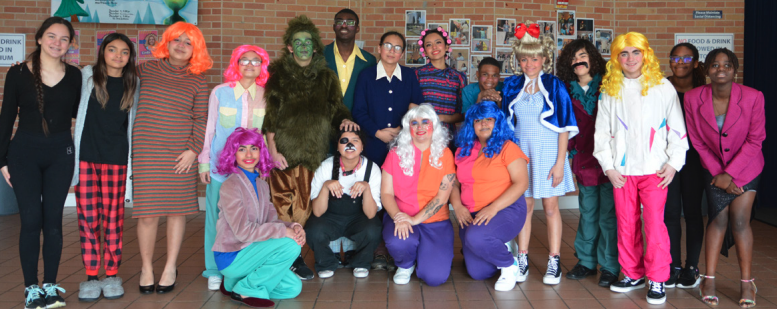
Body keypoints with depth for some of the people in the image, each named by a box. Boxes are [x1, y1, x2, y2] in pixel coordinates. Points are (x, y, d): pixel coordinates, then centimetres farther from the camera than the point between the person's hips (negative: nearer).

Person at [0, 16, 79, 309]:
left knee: (53, 220, 6)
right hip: (24, 153, -2)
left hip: (60, 154, 2)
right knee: (31, 220, -2)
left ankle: (50, 285, 16)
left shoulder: (74, 75, 3)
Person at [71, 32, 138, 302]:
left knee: (113, 219, 4)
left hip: (116, 159, 0)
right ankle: (90, 277, 9)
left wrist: (133, 161, 6)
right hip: (85, 156, 0)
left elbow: (134, 123, 11)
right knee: (88, 219, 1)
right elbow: (75, 111, 9)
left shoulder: (133, 84, 8)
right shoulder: (87, 76, 6)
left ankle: (112, 275, 13)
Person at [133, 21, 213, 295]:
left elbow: (201, 120, 2)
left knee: (178, 210, 6)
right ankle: (146, 268, 18)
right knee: (147, 213, 0)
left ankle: (171, 268, 20)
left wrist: (193, 150, -7)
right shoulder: (146, 70, 6)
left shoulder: (198, 82, 5)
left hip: (181, 154, 1)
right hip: (146, 152, 0)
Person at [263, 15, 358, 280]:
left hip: (312, 153, 2)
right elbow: (270, 115, -1)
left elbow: (335, 109, 15)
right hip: (284, 152, -2)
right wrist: (272, 150, -8)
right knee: (284, 208, -3)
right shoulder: (278, 75, 4)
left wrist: (343, 119, -8)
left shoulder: (326, 77, 12)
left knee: (303, 209, 2)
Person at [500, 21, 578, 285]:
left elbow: (564, 127, -5)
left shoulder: (554, 86, -4)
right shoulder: (512, 85, 6)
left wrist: (560, 162, -10)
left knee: (550, 207, 3)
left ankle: (554, 263, 10)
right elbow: (506, 122, 11)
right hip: (521, 152, 3)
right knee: (524, 206, 7)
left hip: (548, 152, -3)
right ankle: (522, 259, 15)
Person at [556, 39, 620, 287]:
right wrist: (571, 149, 6)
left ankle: (610, 267, 9)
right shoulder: (568, 91, 8)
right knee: (588, 213, 12)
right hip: (584, 161, 4)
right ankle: (586, 261, 23)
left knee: (608, 215, 0)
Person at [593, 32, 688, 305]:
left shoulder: (662, 87, 2)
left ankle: (657, 281, 6)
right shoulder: (610, 90, 8)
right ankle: (633, 275, 22)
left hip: (654, 169, -2)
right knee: (626, 225, 8)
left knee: (654, 224, -6)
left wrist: (673, 163, -4)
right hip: (621, 171, 3)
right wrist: (608, 167, 1)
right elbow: (602, 132, 8)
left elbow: (676, 128, 4)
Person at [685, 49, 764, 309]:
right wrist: (718, 174, -10)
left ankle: (747, 282, 5)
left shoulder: (753, 97, -17)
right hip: (714, 168, 1)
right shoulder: (693, 98, -14)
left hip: (746, 167, -1)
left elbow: (755, 140, -12)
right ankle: (709, 280, 3)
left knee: (739, 220, -8)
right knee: (718, 219, -4)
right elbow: (697, 141, -7)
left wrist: (730, 174, -15)